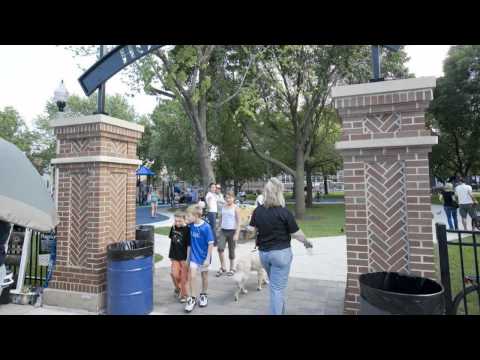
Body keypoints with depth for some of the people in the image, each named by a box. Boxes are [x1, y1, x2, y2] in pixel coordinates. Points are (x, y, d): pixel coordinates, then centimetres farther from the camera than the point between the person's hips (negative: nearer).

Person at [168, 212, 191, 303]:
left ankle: (183, 294, 24)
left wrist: (187, 259, -14)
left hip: (184, 257, -4)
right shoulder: (173, 227, -1)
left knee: (184, 277, 6)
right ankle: (178, 288, 31)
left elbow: (189, 245, -14)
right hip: (175, 256, 4)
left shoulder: (187, 230, -16)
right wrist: (171, 254, 15)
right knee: (174, 274, 0)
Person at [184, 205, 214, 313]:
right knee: (192, 276, -3)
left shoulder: (206, 227, -22)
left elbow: (211, 244, -17)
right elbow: (190, 242, 7)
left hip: (203, 256, -3)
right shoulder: (191, 226, -7)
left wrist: (208, 258, -17)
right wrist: (189, 256, 11)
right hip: (194, 256, 3)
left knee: (204, 276, 15)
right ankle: (192, 299, 12)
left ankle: (203, 296, 35)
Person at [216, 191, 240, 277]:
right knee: (220, 248, -14)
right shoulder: (223, 207, 7)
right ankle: (222, 267, 3)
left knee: (231, 251, 6)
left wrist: (237, 234, -14)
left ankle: (232, 268, 24)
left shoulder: (235, 208, -6)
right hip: (223, 231, 3)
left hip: (232, 231, -3)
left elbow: (238, 222, -7)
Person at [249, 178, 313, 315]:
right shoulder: (284, 212, -18)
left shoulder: (257, 211, -3)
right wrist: (306, 242, 6)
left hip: (263, 252, 6)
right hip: (281, 252, -6)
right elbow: (296, 233, -12)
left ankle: (282, 310, 44)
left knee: (275, 285, 26)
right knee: (277, 288, 3)